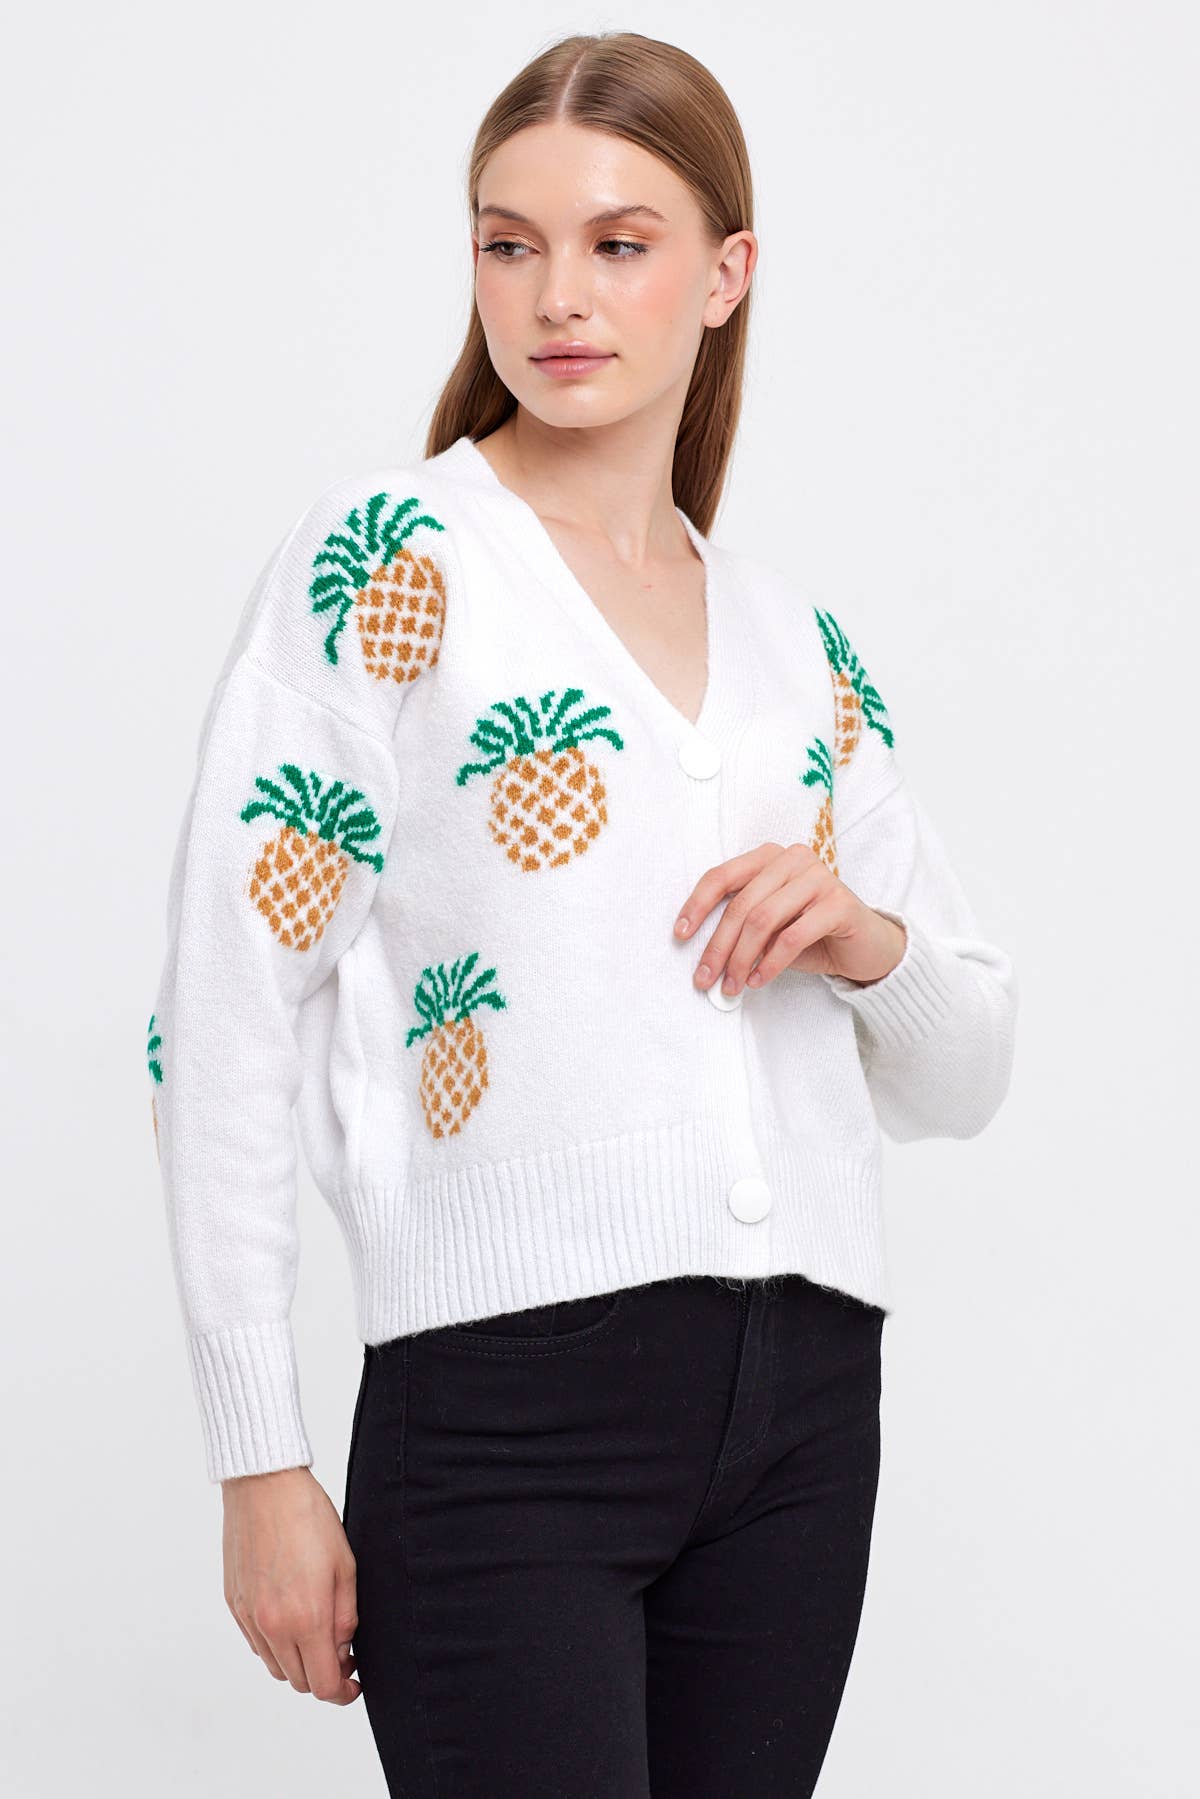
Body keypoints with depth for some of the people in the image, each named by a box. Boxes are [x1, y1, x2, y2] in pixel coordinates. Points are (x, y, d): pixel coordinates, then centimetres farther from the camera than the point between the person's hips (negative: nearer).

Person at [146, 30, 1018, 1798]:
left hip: (803, 1396, 5)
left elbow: (964, 1077, 20)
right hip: (509, 1394, -5)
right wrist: (262, 1467, -10)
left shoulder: (798, 637, 15)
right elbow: (227, 1027, -5)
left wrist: (873, 941, -3)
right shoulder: (382, 558, 0)